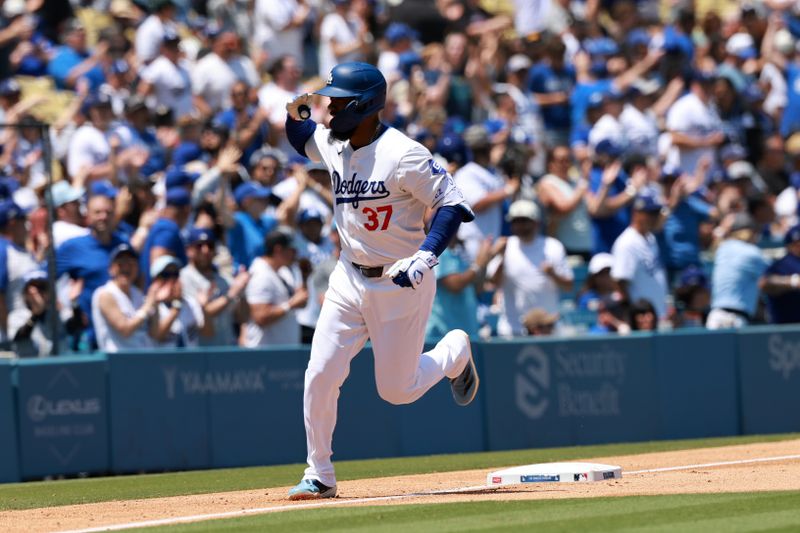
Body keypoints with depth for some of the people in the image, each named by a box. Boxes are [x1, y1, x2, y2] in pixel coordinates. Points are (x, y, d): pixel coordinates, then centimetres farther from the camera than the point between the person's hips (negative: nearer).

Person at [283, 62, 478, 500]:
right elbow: (303, 141, 25)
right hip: (350, 278, 6)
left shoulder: (402, 155, -21)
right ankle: (319, 475, 7)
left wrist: (425, 257, -30)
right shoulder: (332, 143, 2)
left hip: (400, 283, -6)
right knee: (320, 374, -5)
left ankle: (454, 352, 33)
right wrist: (294, 114, 2)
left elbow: (452, 202, -20)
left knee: (397, 390, 2)